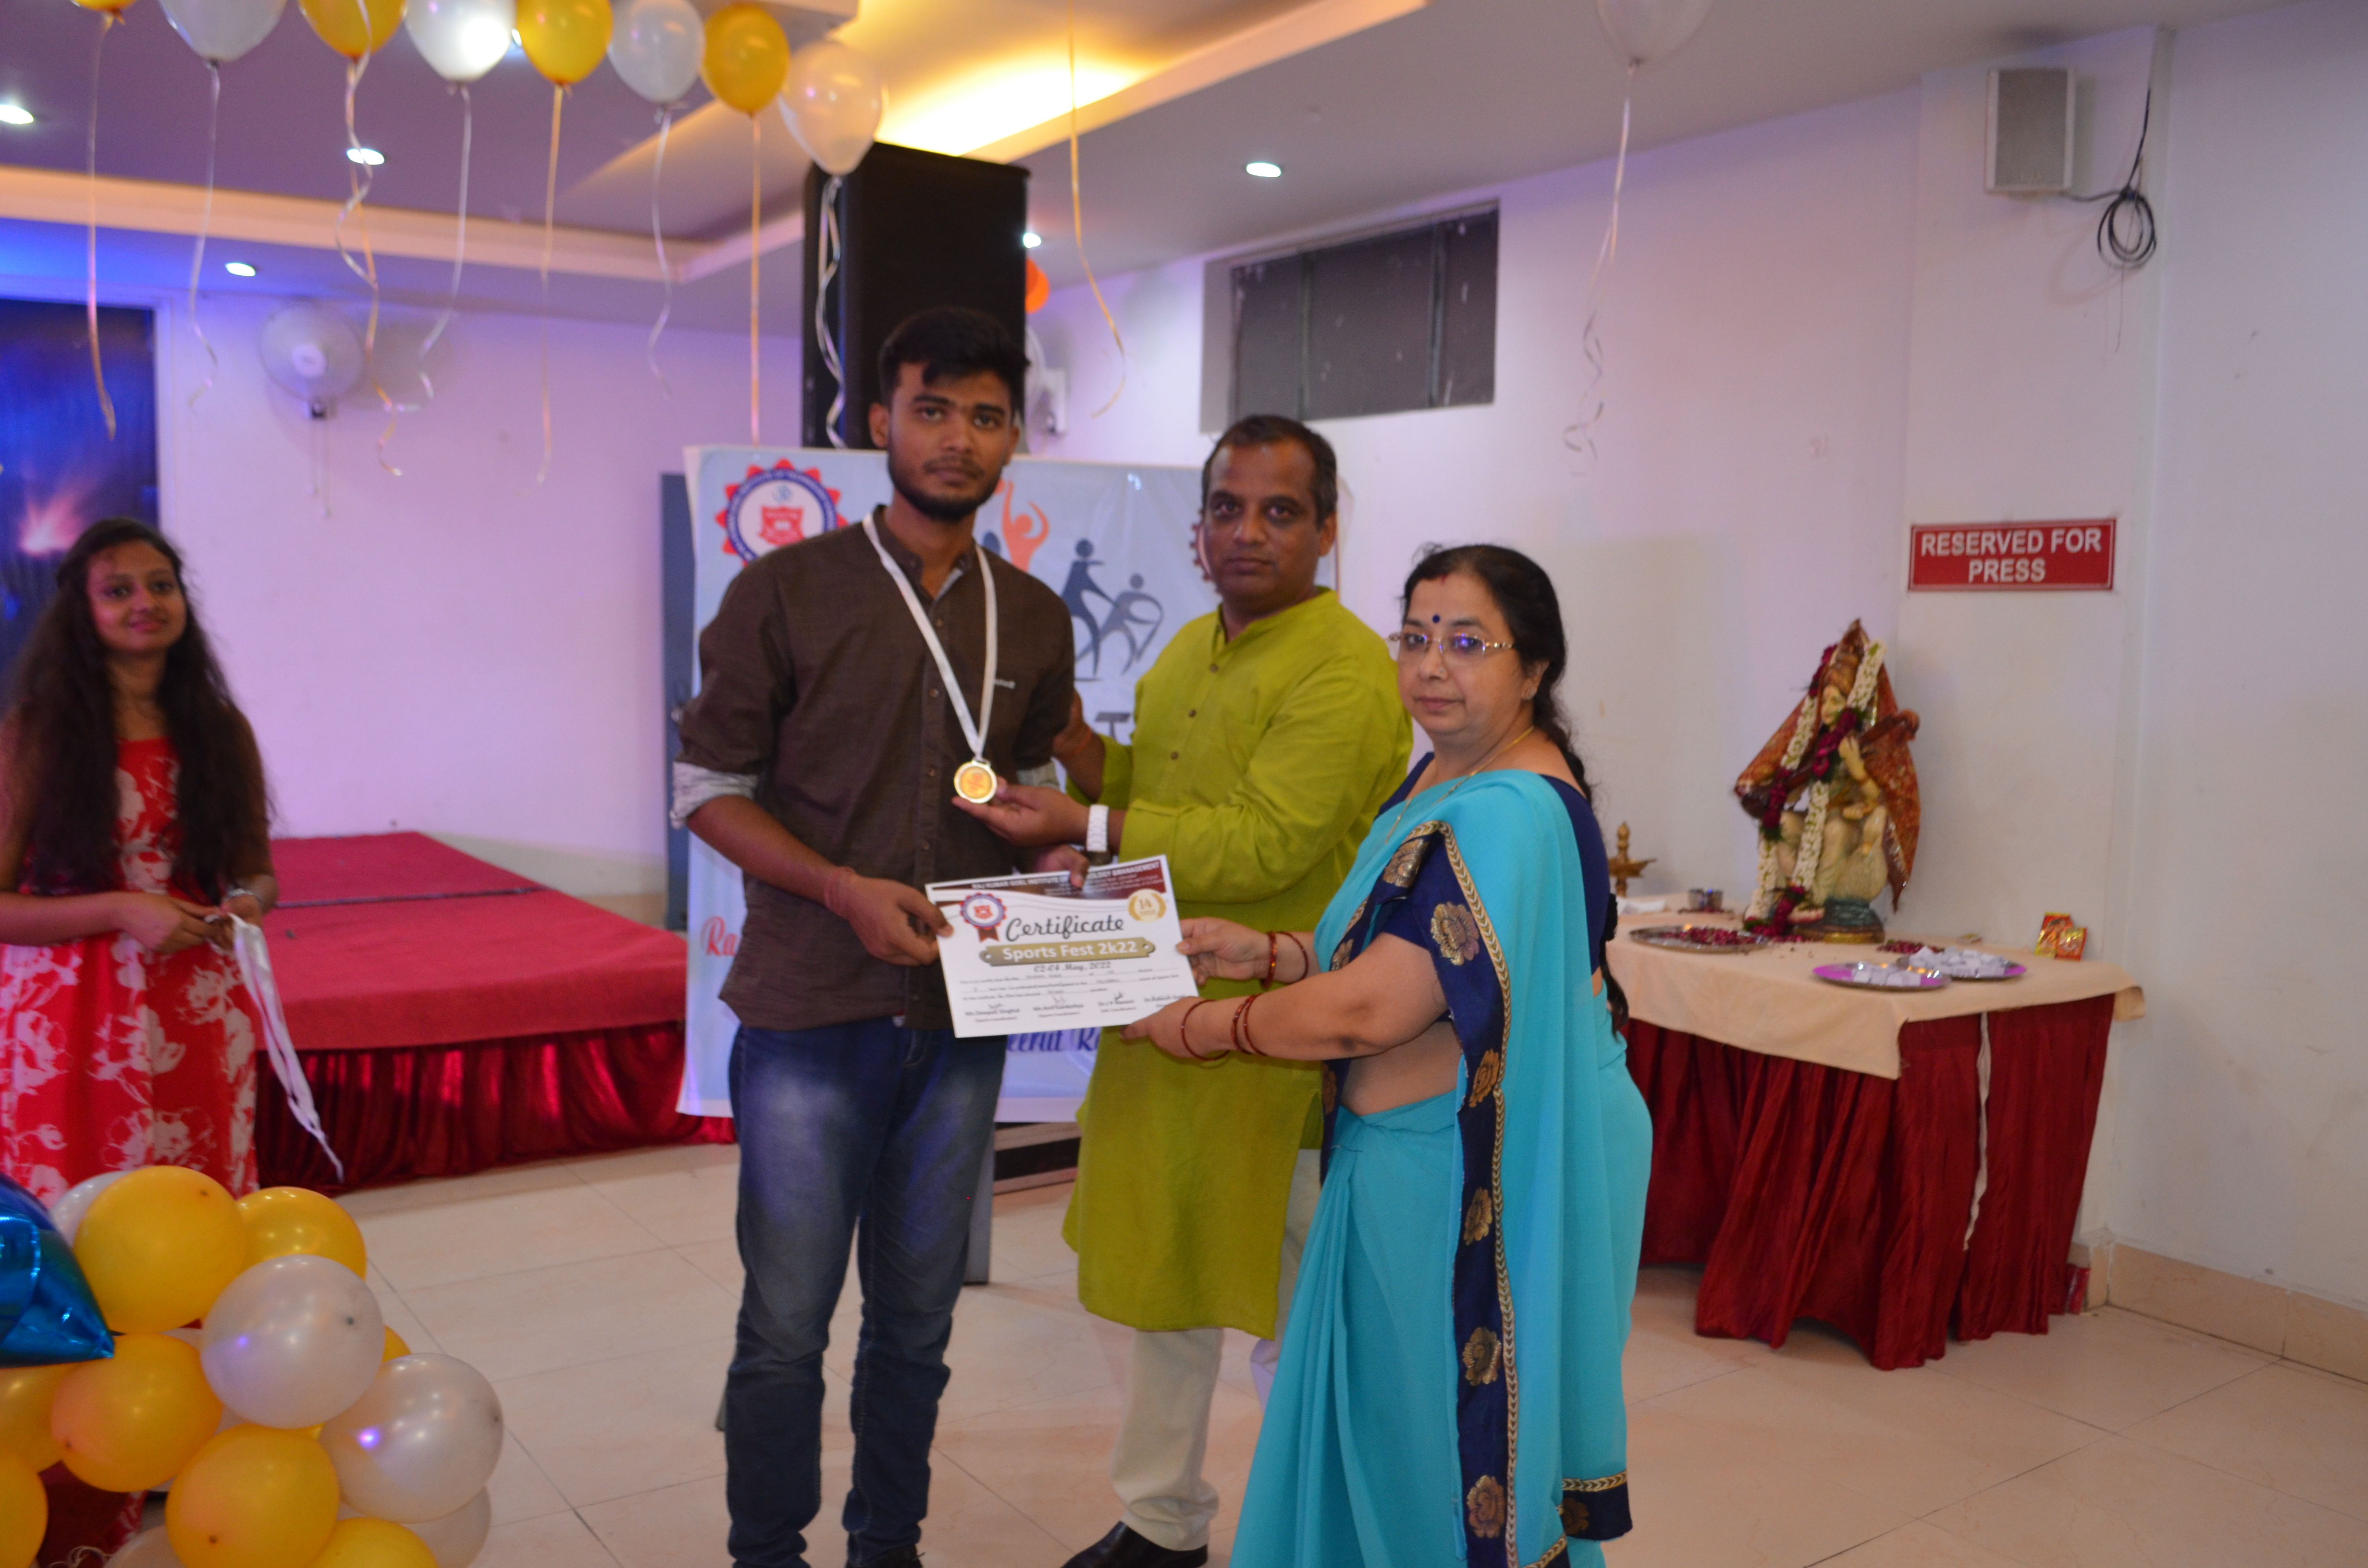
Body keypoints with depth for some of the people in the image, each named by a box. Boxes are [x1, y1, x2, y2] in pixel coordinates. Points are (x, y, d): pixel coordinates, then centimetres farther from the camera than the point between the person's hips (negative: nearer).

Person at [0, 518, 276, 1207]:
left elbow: (258, 872, 16)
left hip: (198, 1016, 3)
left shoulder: (221, 730, 7)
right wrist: (121, 910, -17)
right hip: (70, 1020, -3)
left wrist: (248, 904, -6)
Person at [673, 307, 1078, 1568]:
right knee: (785, 1327, 4)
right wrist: (845, 890, -17)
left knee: (916, 1321, 15)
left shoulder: (1035, 620, 7)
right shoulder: (787, 591, -4)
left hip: (963, 1018, 4)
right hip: (810, 1014, -3)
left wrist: (1053, 861, -3)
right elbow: (709, 790, -3)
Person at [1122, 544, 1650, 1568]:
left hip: (1470, 1190, -10)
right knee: (1377, 1425, 21)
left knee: (1440, 1442, 8)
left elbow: (1362, 1013, -27)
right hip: (1411, 1167, 10)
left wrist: (1190, 1028, -13)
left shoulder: (1508, 821, -25)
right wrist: (1271, 951, 4)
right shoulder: (1448, 775, 8)